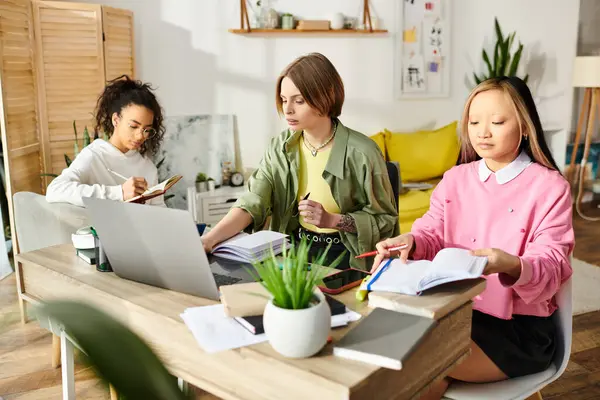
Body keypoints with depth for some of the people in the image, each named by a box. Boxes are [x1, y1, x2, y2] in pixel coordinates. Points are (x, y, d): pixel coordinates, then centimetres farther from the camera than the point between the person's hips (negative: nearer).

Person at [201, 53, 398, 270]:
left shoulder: (360, 153, -14)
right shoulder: (281, 147, -1)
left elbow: (384, 220, -6)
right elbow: (252, 203, -12)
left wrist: (332, 220, -21)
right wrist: (209, 239, -28)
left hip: (344, 256, -4)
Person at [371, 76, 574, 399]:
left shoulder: (550, 186, -8)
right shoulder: (455, 178, 6)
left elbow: (552, 267, -13)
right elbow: (433, 235, 4)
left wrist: (510, 265, -34)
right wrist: (411, 242, -20)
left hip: (519, 325, -4)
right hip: (455, 309, 4)